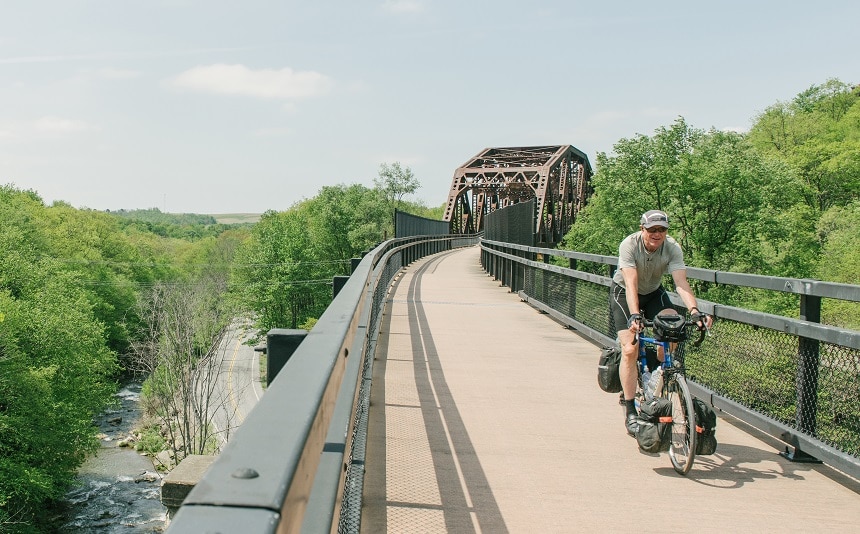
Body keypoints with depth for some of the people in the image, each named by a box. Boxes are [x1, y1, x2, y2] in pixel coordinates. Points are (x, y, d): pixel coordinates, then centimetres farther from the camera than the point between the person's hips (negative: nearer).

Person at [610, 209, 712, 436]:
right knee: (630, 349, -17)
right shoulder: (629, 245, -29)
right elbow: (631, 284, -39)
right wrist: (634, 315, -52)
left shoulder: (673, 248, -22)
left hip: (653, 292, 3)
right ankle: (630, 412, -9)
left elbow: (681, 283, -32)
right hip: (623, 293, -3)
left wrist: (694, 311, -48)